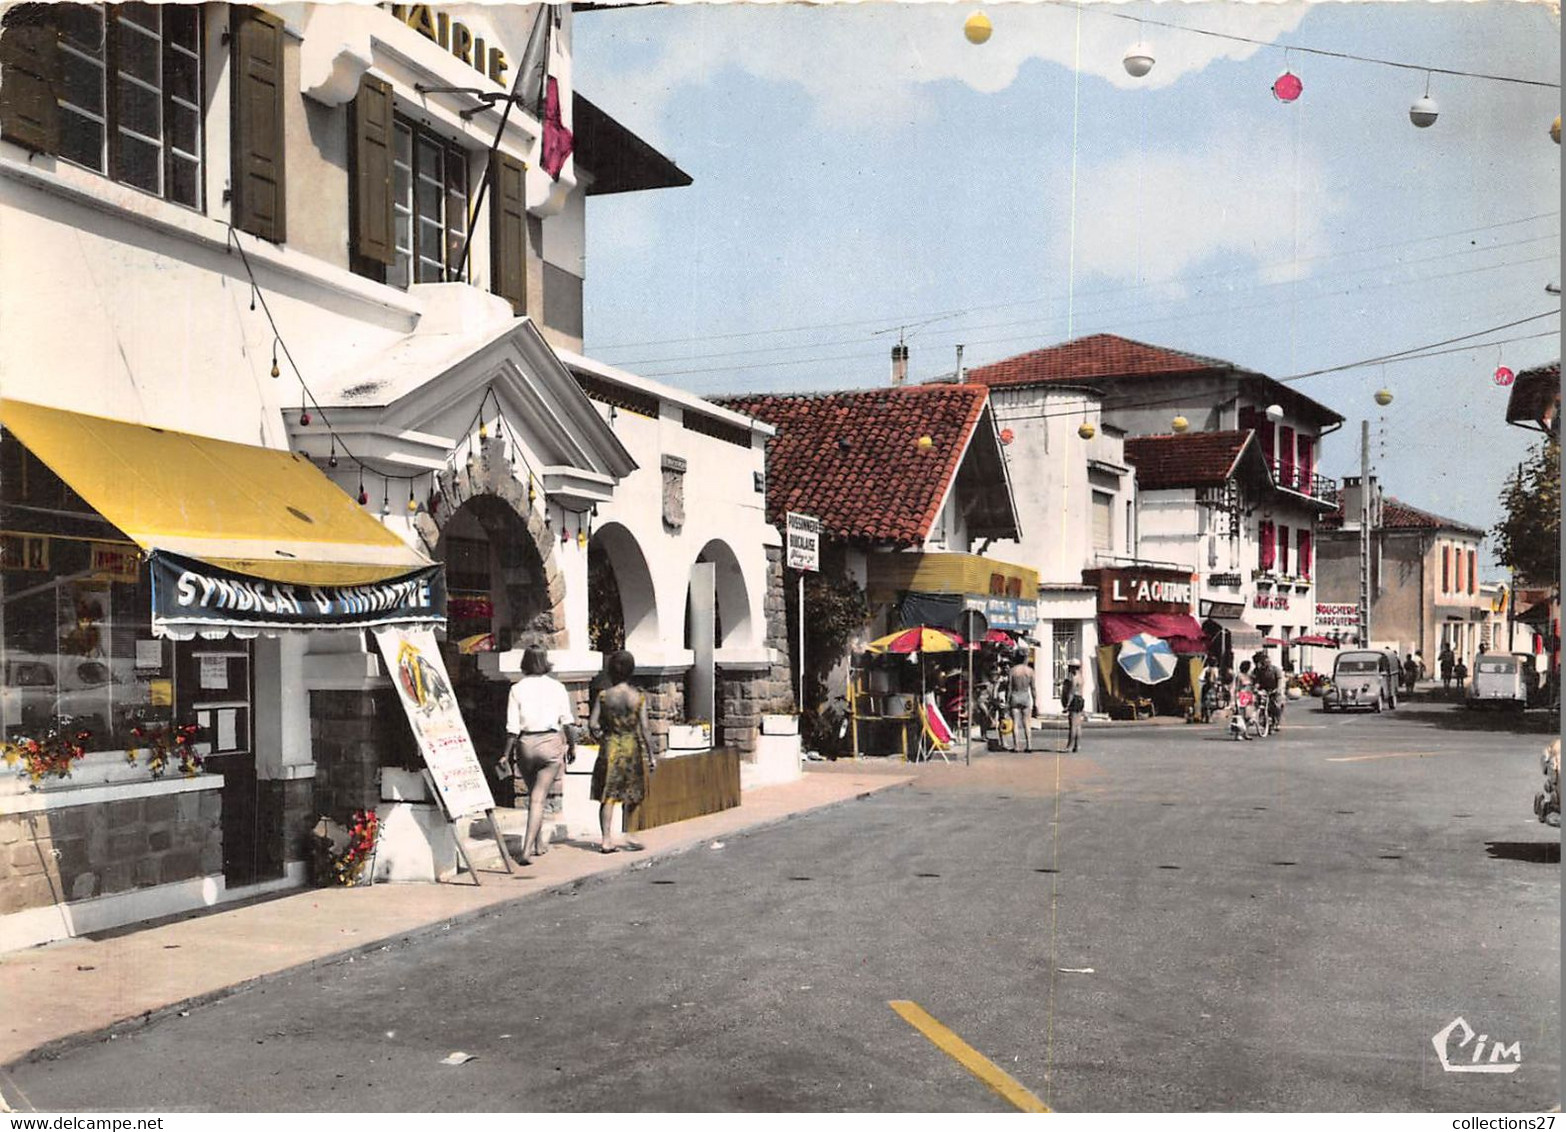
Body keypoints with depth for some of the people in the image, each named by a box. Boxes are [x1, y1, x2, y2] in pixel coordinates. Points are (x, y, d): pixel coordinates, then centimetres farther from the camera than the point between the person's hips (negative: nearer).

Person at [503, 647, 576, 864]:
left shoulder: (517, 689, 0)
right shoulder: (557, 687, 1)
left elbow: (513, 727, -2)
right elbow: (567, 721, 4)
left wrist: (508, 753, 5)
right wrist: (571, 746, 16)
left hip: (526, 743, 1)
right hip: (551, 741, -1)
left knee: (533, 795, 18)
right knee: (539, 798, -2)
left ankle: (539, 845, 26)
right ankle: (527, 848, -12)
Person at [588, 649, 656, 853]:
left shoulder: (604, 696, -6)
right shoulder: (638, 696, -6)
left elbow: (592, 723, -8)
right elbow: (644, 728, -7)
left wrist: (602, 737, 12)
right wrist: (651, 756, -1)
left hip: (610, 747, 0)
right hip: (633, 748, 0)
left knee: (608, 796, 4)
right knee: (631, 796, 14)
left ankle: (607, 840, -1)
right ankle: (628, 838, 21)